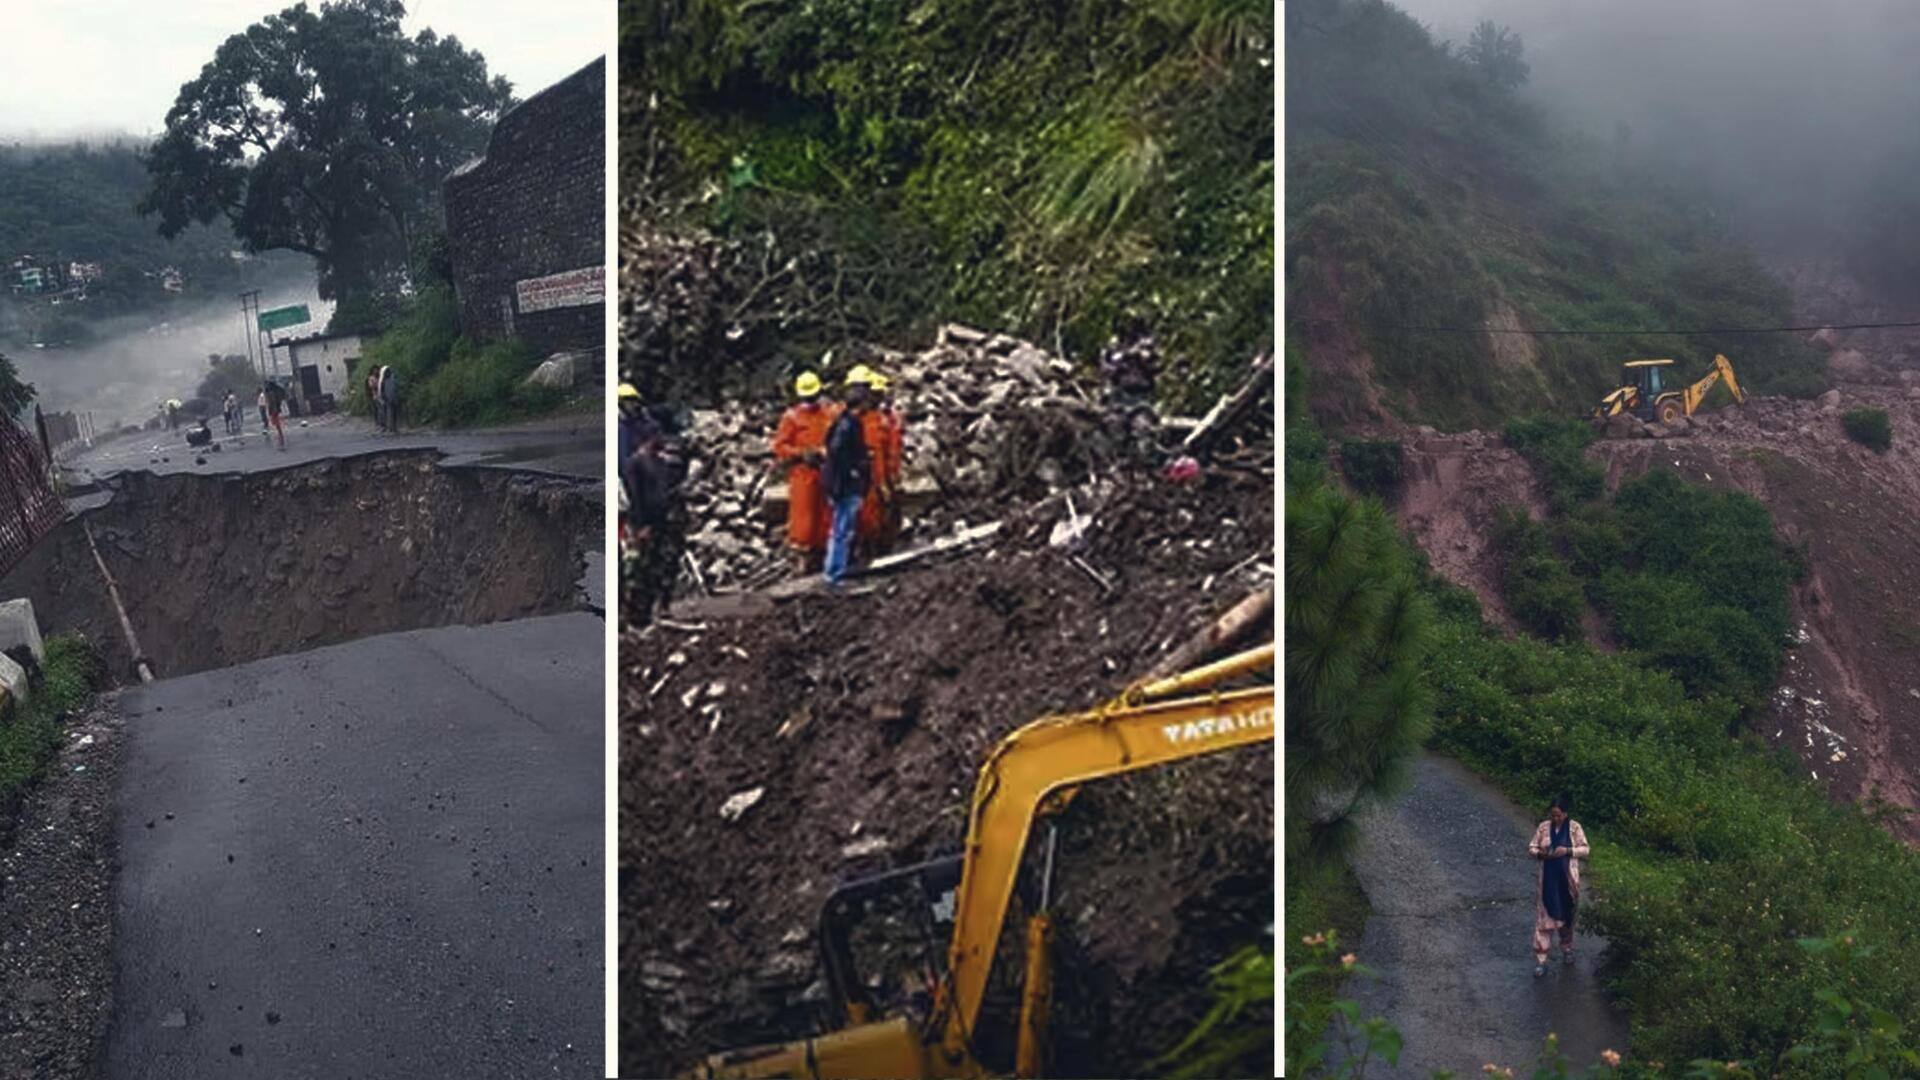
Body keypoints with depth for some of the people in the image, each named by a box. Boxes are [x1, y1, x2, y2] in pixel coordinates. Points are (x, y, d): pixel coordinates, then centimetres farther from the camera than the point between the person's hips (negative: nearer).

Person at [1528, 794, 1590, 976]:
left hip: (1568, 881, 0)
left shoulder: (1575, 827, -5)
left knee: (1567, 916, 15)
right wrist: (1540, 853, -20)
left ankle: (1567, 949, 39)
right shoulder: (1543, 827, -2)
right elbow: (1531, 848, 2)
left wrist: (1568, 851, -20)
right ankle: (1540, 960, 2)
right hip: (1548, 881, 0)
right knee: (1544, 919, -1)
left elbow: (1585, 850, -4)